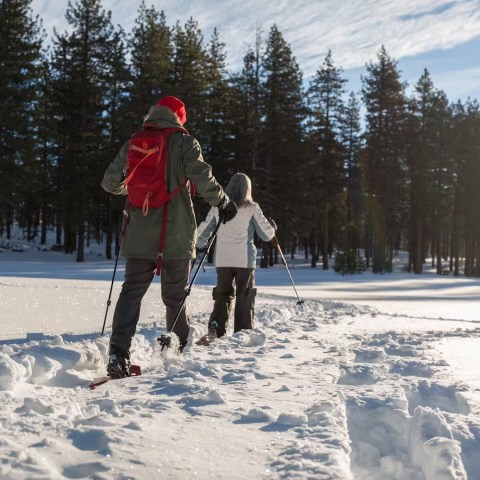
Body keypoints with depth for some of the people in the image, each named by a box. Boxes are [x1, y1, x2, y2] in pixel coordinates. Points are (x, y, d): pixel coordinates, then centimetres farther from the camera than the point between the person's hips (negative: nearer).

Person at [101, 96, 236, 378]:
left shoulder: (133, 144, 10)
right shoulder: (183, 142, -1)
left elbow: (110, 182, 15)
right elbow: (202, 177, -14)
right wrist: (223, 202, 1)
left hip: (139, 234, 3)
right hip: (176, 235, -2)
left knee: (132, 290, 2)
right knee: (175, 295, 10)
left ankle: (118, 354, -11)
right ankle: (180, 350, 25)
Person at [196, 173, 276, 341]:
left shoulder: (217, 207, 4)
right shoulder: (252, 208, -3)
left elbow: (203, 231, 11)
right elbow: (266, 234, 1)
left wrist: (199, 246, 30)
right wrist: (273, 227, 23)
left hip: (222, 260, 2)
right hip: (245, 260, -2)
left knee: (223, 295, 9)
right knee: (244, 298, 9)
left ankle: (215, 328, -10)